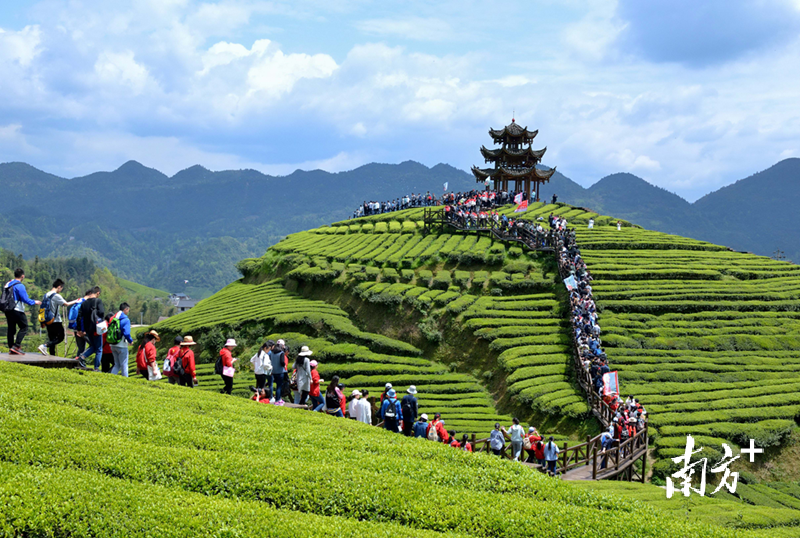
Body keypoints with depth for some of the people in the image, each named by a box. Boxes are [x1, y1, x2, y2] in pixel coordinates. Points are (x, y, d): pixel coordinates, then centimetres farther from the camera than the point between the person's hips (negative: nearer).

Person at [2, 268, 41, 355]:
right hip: (17, 310, -8)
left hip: (8, 310, 8)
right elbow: (25, 299, -16)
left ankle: (11, 348, 10)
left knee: (11, 328, 11)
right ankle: (16, 346, -11)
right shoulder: (20, 286, -14)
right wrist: (35, 302, 0)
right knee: (24, 327, 0)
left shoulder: (8, 284, 12)